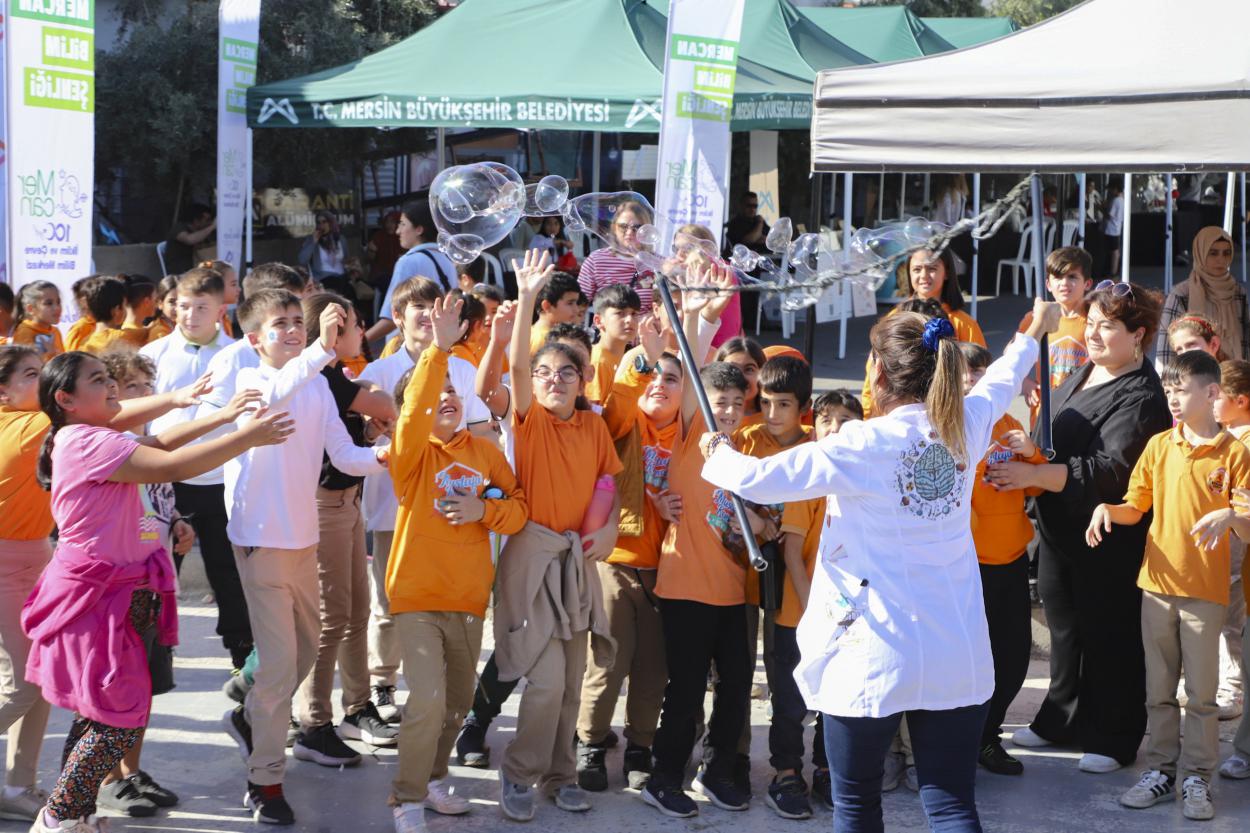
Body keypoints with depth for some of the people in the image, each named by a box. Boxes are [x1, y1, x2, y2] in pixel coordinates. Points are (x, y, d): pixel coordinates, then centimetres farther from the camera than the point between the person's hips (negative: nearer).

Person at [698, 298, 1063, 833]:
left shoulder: (864, 445, -13)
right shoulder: (963, 427, 3)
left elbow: (758, 479, -13)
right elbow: (1000, 382, 26)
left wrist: (719, 453, 9)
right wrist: (1033, 335, 47)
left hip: (874, 659, -4)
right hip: (958, 659, 5)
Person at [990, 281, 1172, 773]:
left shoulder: (1140, 398, -17)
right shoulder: (1081, 377, 11)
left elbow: (1109, 471, -27)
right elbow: (1053, 440, 21)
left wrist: (1032, 475, -31)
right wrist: (1021, 455, 0)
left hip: (1107, 543, -8)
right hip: (1059, 531, 8)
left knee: (1108, 637, 3)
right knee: (1064, 627, 19)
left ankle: (1113, 740, 17)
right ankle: (1062, 720, 34)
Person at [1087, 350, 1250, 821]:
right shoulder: (1159, 446, 6)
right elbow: (1135, 508, 10)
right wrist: (1107, 509, -10)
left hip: (1206, 590, -3)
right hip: (1157, 584, 4)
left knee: (1201, 693, 3)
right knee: (1159, 690, 11)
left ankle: (1197, 779, 13)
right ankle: (1161, 771, 21)